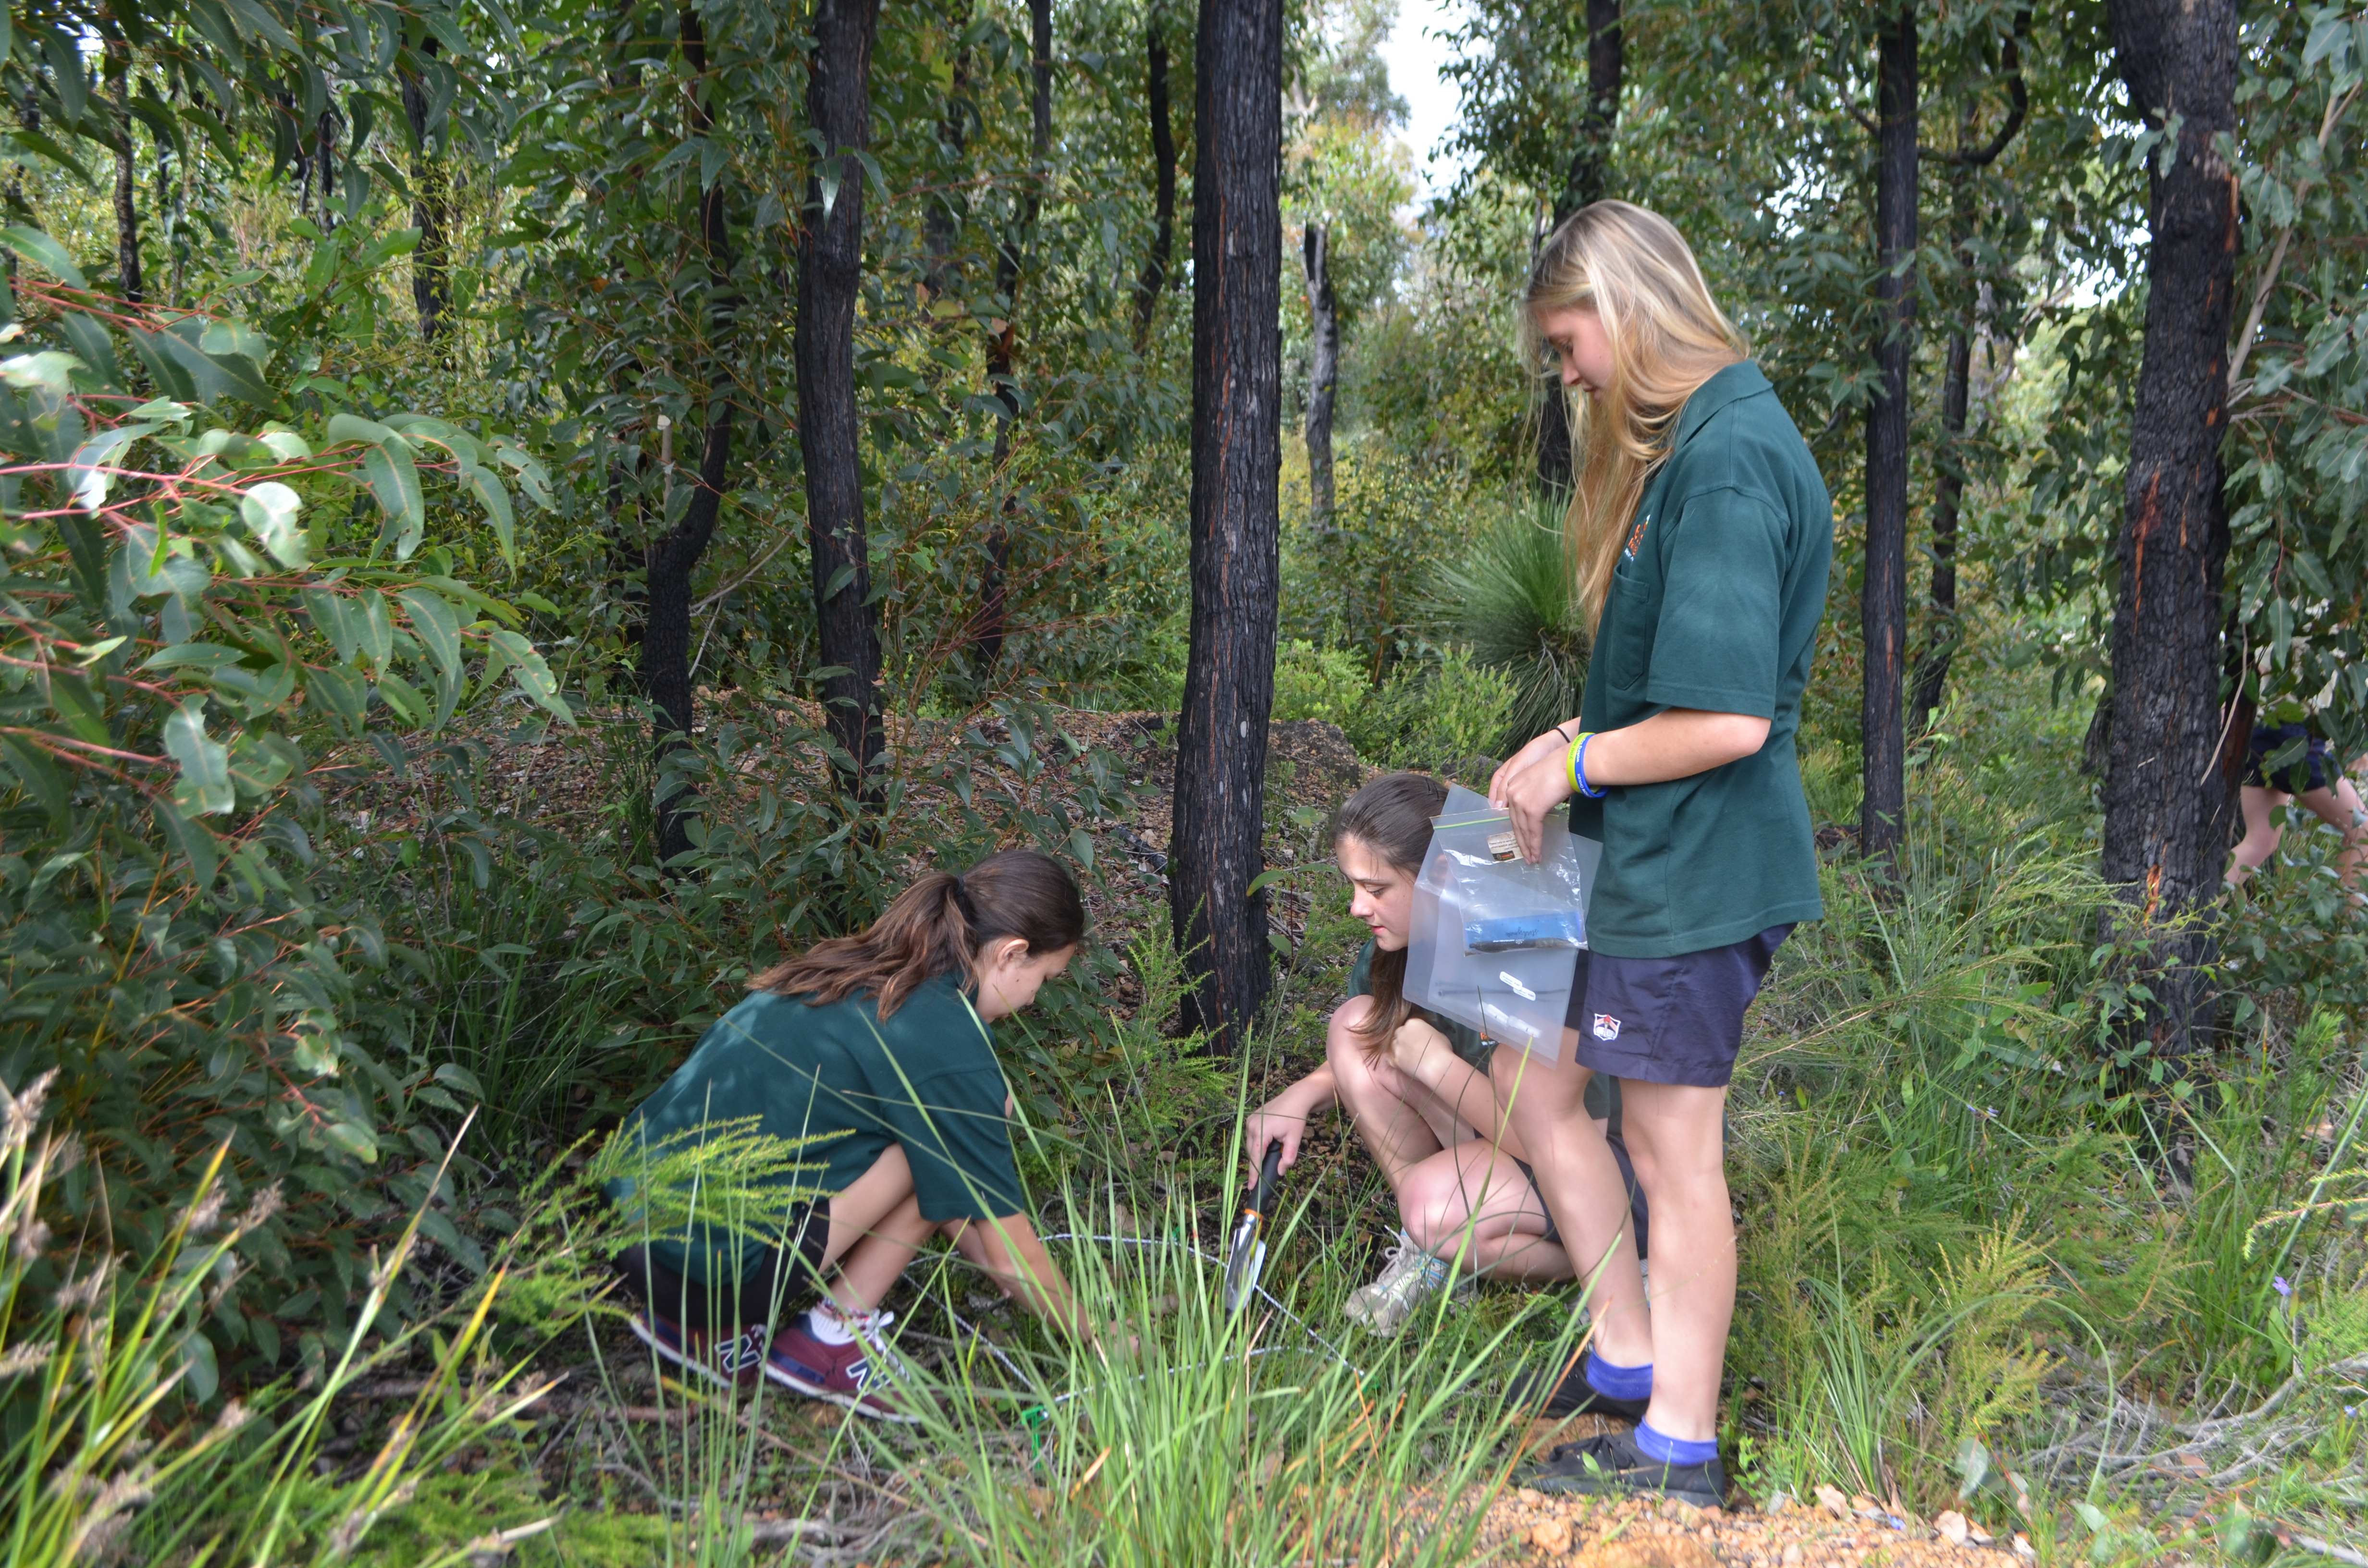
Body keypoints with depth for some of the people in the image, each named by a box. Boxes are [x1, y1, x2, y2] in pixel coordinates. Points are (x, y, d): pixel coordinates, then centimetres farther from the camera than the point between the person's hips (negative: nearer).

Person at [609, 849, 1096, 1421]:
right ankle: (836, 1337, 6)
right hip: (711, 1264, -9)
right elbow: (1010, 1254, -2)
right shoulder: (948, 1043, -12)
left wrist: (995, 1263, 32)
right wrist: (1093, 1334, 15)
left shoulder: (855, 969, 13)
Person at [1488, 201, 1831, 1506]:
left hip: (1697, 869, -10)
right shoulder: (1688, 444, 11)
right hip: (1654, 856, 10)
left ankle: (1677, 1446, 19)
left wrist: (1581, 762, -13)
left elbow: (1729, 719, -26)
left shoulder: (1728, 464, -21)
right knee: (1536, 1083, 18)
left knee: (1673, 1154, 3)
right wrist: (1578, 744, 7)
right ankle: (1627, 1357, 30)